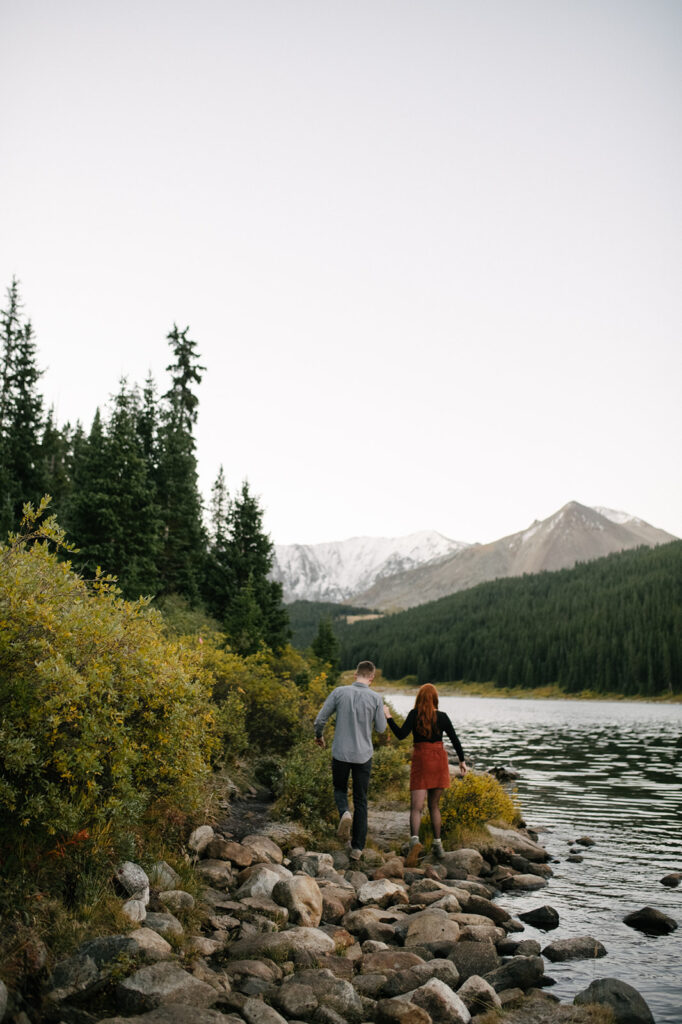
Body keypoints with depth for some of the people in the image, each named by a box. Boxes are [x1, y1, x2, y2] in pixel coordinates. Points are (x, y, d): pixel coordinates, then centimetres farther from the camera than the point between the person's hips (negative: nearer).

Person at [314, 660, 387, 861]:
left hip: (341, 753, 0)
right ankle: (357, 847, 12)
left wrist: (318, 736, 15)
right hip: (363, 755, 0)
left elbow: (320, 719, -4)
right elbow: (381, 729, 1)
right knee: (360, 801, 12)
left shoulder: (339, 692, -8)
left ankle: (344, 813, -8)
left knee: (340, 789, 24)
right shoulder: (375, 698, -9)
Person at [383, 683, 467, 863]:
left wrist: (388, 717, -7)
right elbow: (455, 740, 4)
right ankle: (437, 844, 21)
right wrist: (462, 760, 15)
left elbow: (401, 734, -14)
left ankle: (415, 839, -30)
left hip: (421, 761, -2)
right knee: (434, 804, 17)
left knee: (416, 806, -7)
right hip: (439, 761, 3)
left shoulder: (414, 714, -7)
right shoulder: (442, 716, 0)